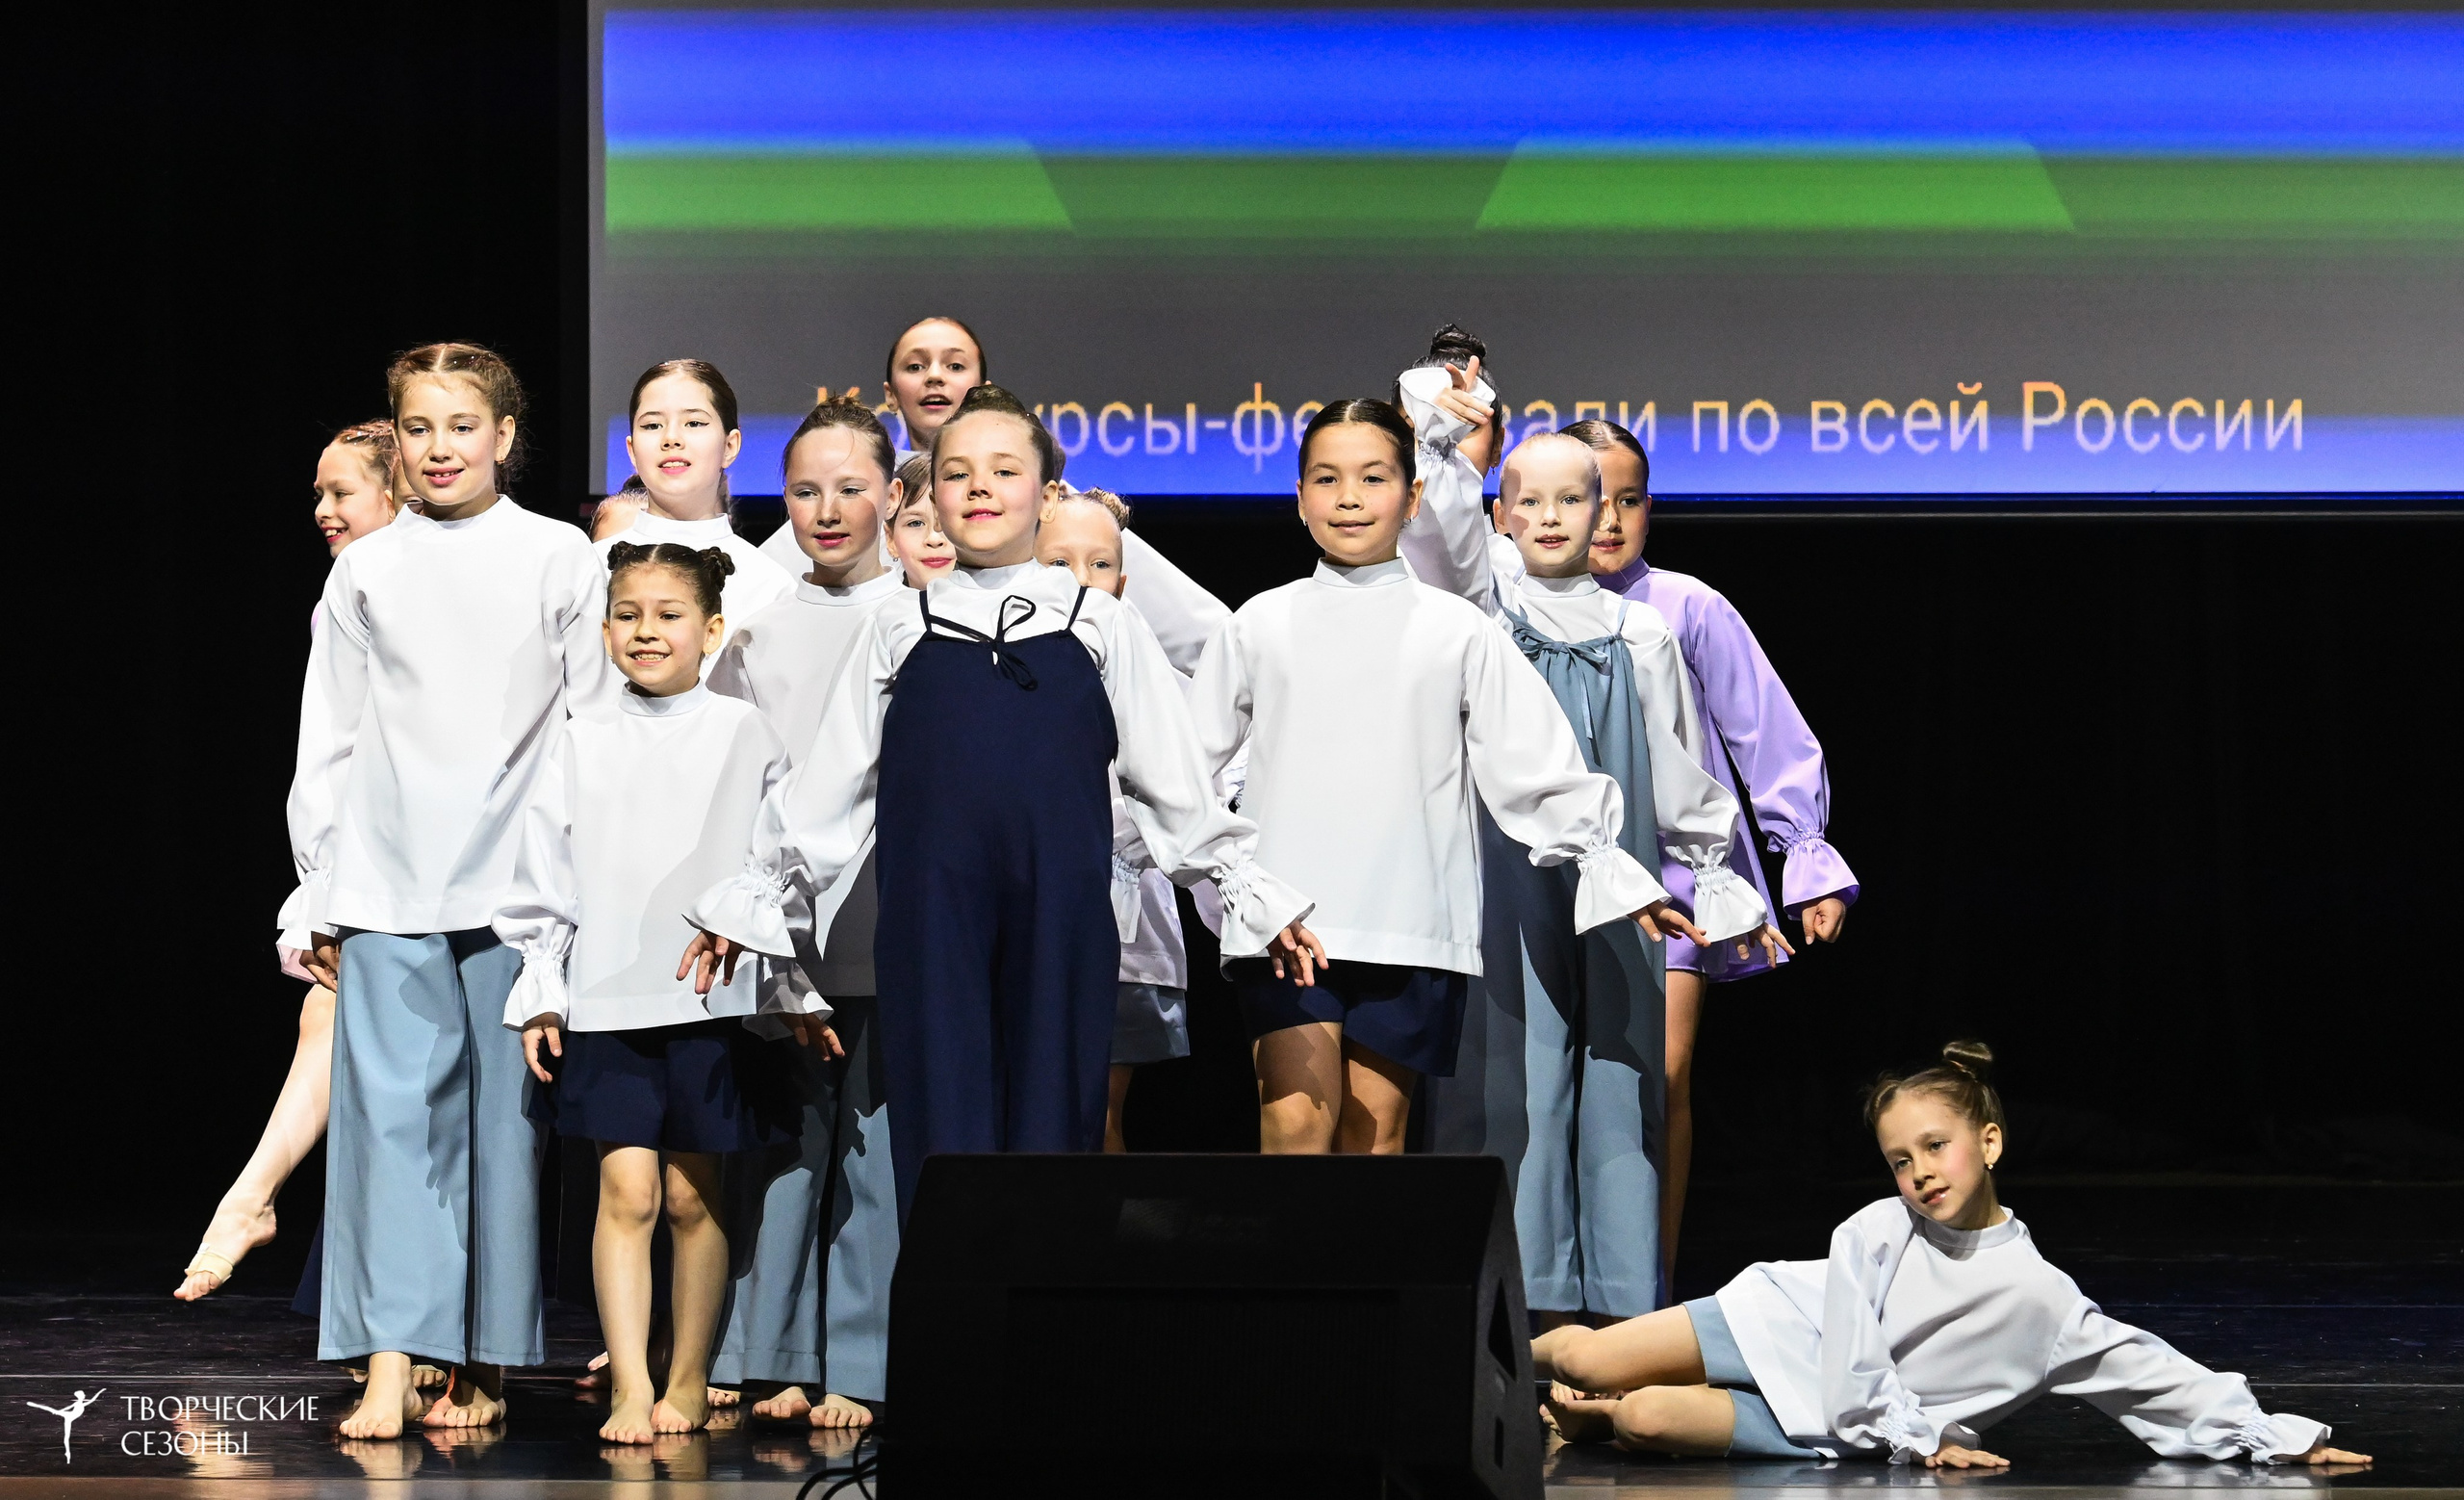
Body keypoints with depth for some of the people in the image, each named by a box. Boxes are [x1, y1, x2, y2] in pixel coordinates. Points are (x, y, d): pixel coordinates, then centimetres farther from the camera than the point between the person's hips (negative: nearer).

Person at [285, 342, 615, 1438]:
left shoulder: (560, 559, 6)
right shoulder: (364, 573, 10)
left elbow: (596, 728, 6)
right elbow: (328, 743, 13)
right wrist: (318, 895, 9)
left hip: (520, 885, -1)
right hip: (387, 889, 1)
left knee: (506, 1113, 1)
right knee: (392, 1108, -8)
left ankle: (484, 1366, 9)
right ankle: (390, 1364, -11)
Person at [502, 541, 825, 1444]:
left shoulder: (746, 737, 2)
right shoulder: (583, 745, 6)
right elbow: (543, 880, 10)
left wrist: (801, 995, 5)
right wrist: (539, 992, 5)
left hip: (713, 1003, 0)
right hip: (605, 1002, 1)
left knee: (693, 1199, 6)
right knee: (627, 1192, -7)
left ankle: (688, 1380, 18)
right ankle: (630, 1391, -8)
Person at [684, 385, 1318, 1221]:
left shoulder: (1101, 626, 11)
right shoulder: (899, 633, 13)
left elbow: (1173, 782, 14)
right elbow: (827, 784, 17)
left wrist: (1251, 897, 13)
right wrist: (751, 899, 18)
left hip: (1058, 920, 0)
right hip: (934, 923, 0)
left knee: (1051, 1123, -1)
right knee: (946, 1129, -4)